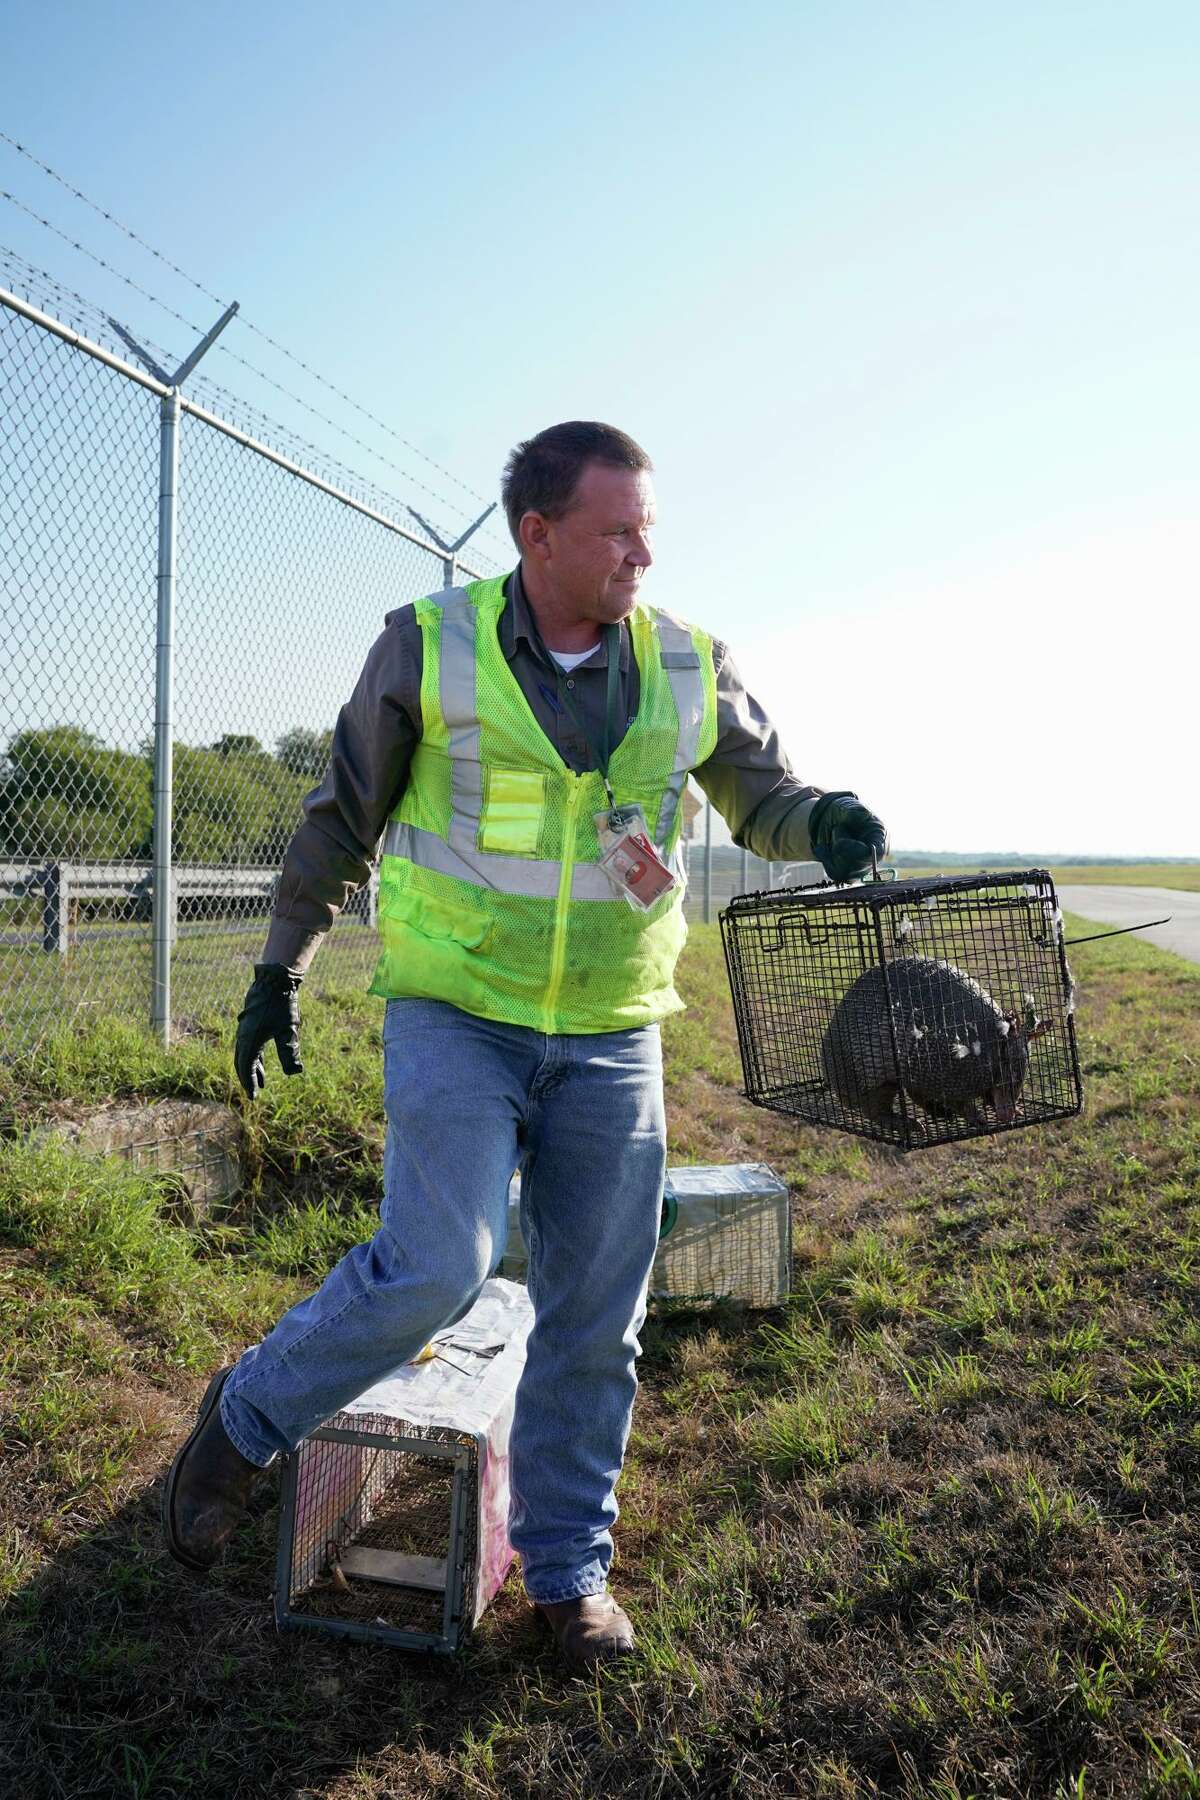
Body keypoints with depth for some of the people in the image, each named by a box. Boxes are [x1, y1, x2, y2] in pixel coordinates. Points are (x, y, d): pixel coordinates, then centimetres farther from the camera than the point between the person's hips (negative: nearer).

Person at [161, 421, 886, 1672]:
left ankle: (567, 1564, 30)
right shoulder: (428, 648, -5)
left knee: (595, 1319, 8)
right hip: (456, 1017, -3)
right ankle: (245, 1422, 14)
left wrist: (822, 825, -13)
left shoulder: (690, 670, 1)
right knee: (437, 1269, -16)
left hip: (610, 1040, 3)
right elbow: (342, 818, 5)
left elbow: (761, 794, 11)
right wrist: (280, 968, 8)